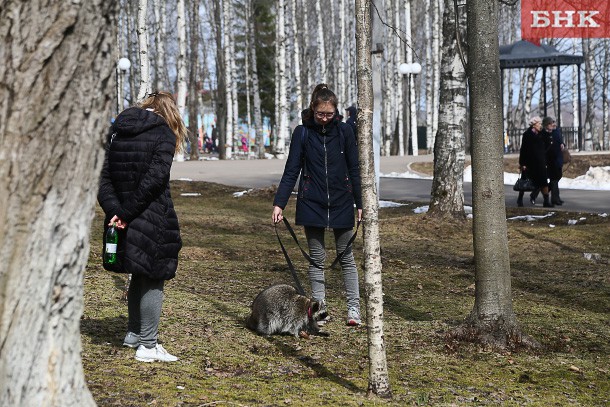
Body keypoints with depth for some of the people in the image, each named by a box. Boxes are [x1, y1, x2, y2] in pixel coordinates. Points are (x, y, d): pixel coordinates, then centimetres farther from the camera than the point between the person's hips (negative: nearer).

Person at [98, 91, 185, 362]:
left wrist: (113, 210, -8)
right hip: (153, 218, -6)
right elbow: (154, 178, -19)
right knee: (152, 280, 3)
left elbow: (103, 175, 1)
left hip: (126, 218, 6)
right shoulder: (163, 133, -7)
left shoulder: (118, 130, 11)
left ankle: (134, 333, 34)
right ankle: (147, 346, 6)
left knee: (139, 275, 22)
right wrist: (126, 213, -16)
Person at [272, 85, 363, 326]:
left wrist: (361, 204, 0)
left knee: (346, 257, 5)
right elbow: (291, 171, -3)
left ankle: (354, 307, 10)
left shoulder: (344, 131, 0)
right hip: (312, 204, 0)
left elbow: (354, 170, 3)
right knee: (317, 259, 5)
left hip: (341, 204, 0)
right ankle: (320, 308, 11)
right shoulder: (302, 132, -2)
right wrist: (279, 204, -12)